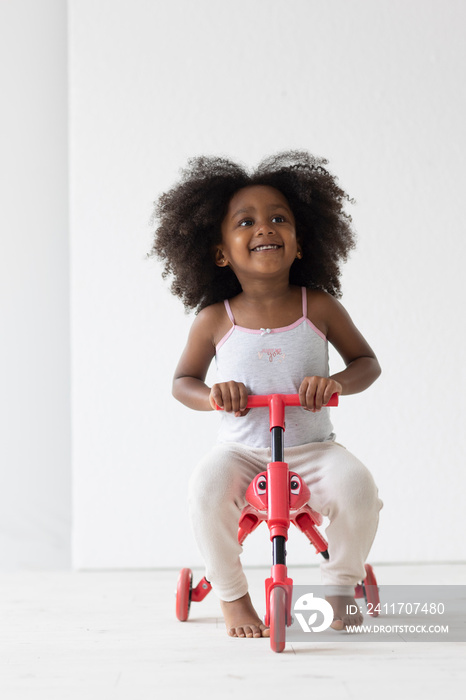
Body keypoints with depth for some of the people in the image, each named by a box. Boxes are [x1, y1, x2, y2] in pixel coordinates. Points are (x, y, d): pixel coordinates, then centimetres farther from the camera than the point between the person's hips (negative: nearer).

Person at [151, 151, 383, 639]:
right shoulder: (215, 320, -4)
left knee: (356, 484, -29)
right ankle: (232, 597, -7)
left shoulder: (319, 307, -3)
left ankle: (340, 585, 0)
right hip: (241, 451, 0)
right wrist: (212, 394, -17)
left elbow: (367, 362, 6)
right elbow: (182, 382, 7)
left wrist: (337, 382, -17)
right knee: (206, 487, -31)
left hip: (313, 449, 0)